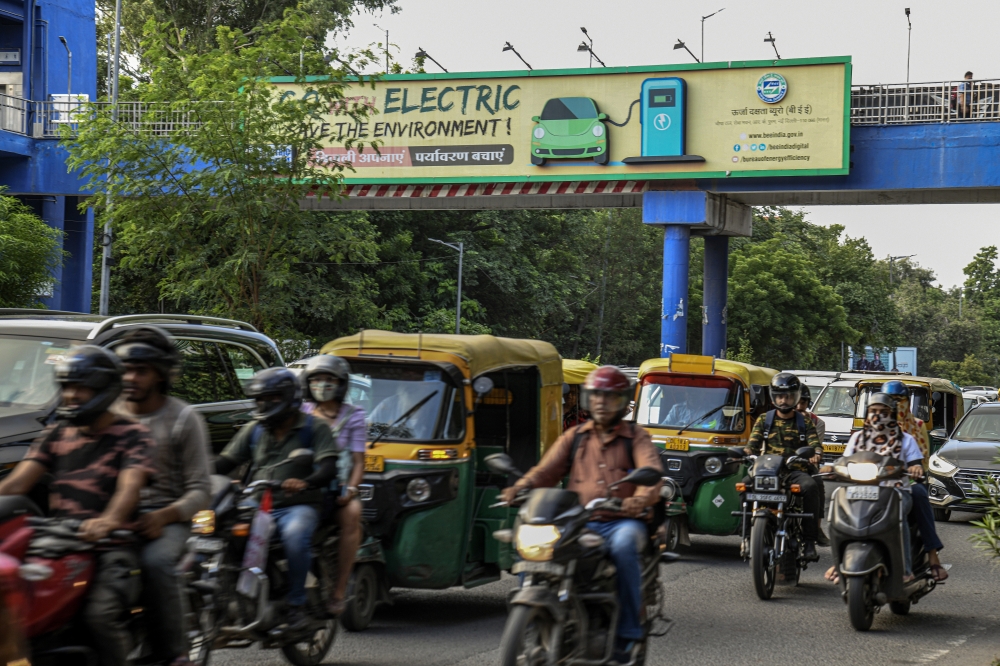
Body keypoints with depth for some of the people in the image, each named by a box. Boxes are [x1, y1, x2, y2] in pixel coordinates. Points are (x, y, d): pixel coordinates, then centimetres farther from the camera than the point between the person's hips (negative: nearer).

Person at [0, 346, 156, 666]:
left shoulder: (131, 435, 4)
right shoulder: (55, 434, 19)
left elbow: (130, 485, -15)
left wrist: (108, 521, -37)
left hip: (109, 546, -5)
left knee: (101, 614, -30)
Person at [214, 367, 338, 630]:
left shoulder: (314, 428, 4)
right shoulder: (253, 430, 18)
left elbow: (328, 468, -10)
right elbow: (226, 461, 14)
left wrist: (305, 483, -32)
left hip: (298, 507, -4)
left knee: (294, 536, -37)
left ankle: (296, 605, -26)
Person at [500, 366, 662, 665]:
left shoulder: (636, 437, 11)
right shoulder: (574, 437, 20)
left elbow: (652, 472, -8)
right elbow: (547, 469, 7)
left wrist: (641, 498, -31)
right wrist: (520, 487, -15)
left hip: (621, 521, -3)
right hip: (579, 523, 3)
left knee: (624, 544, -38)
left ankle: (627, 632, -27)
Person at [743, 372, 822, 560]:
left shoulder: (804, 422, 16)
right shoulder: (764, 420, 17)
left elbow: (814, 443, 1)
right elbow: (753, 444, 5)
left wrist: (815, 455, -23)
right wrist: (745, 453, -19)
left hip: (796, 471, -1)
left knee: (810, 486, -34)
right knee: (746, 484, -31)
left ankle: (809, 540, -30)